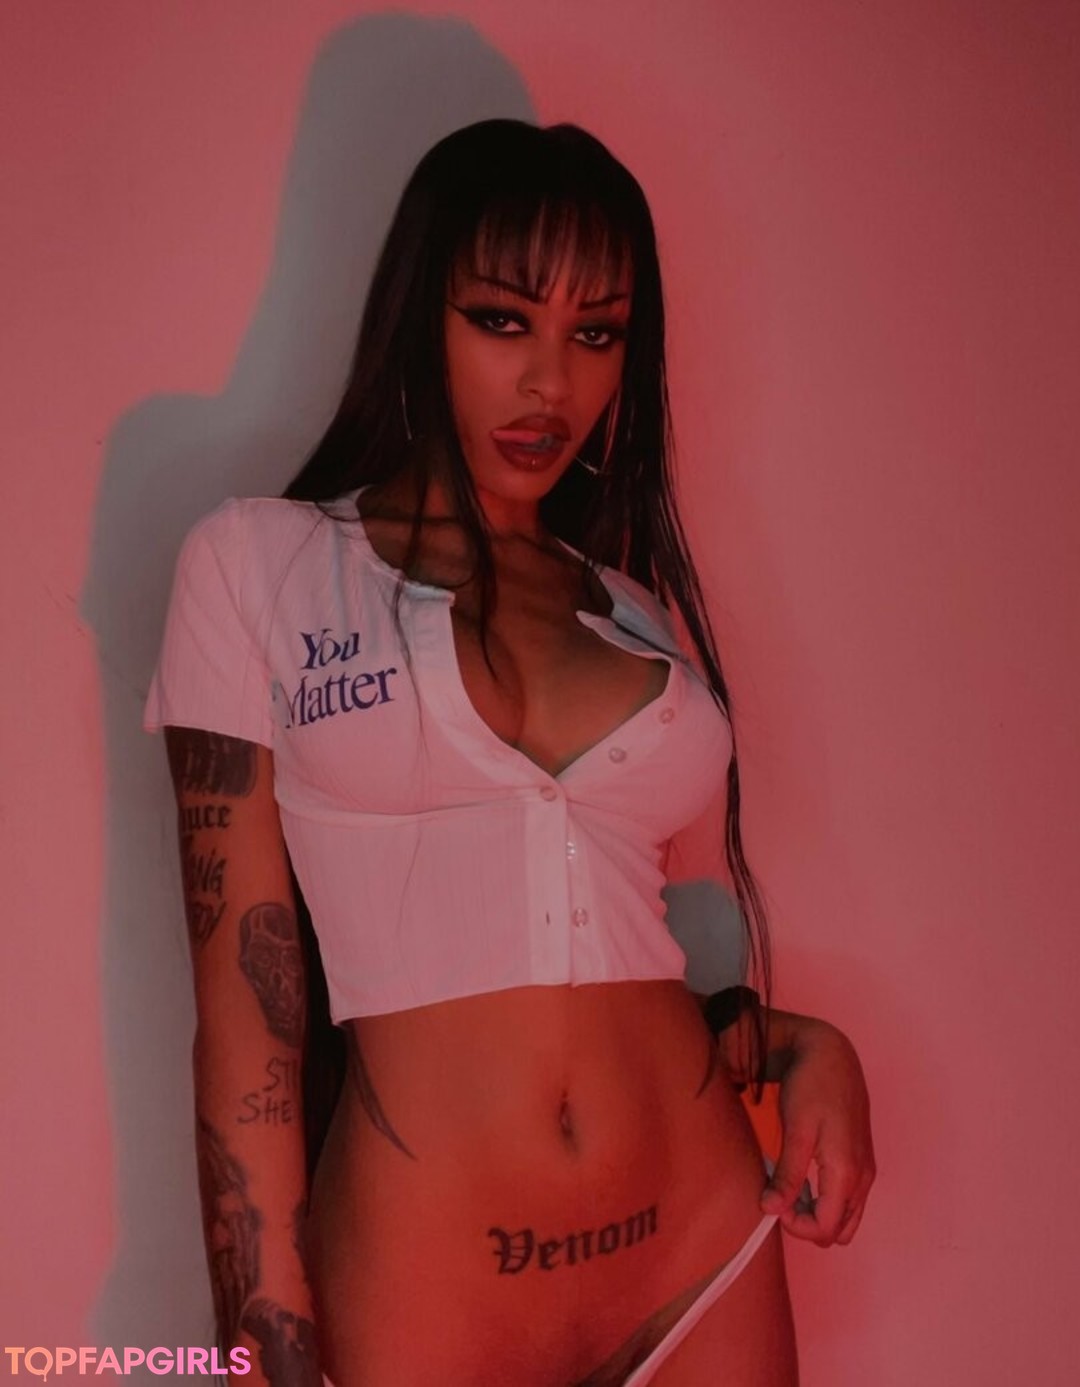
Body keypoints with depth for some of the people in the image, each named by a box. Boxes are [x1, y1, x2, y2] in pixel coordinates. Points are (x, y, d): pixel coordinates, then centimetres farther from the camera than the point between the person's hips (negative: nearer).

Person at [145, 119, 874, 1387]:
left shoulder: (641, 608, 9)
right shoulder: (260, 561, -2)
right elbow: (245, 997, -6)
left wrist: (802, 1046, -1)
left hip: (702, 1248, 4)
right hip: (423, 1279, -3)